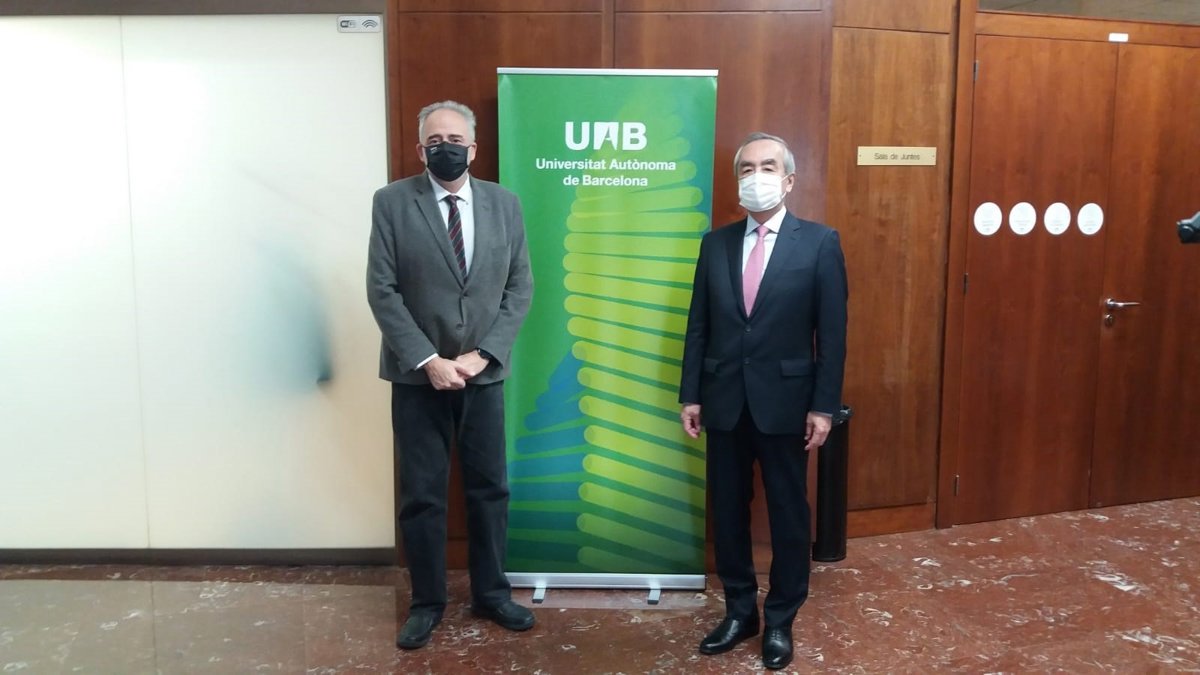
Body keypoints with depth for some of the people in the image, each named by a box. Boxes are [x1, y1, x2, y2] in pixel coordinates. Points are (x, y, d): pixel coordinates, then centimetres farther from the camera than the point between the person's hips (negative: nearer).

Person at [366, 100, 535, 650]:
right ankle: (426, 602, 23)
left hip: (484, 372, 2)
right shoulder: (392, 202, -3)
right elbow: (382, 291, -7)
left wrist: (483, 354, -9)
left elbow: (520, 287, 3)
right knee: (421, 495, 6)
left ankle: (491, 593, 27)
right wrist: (427, 360, -15)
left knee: (489, 488, 11)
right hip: (417, 375, -2)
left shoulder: (504, 203, 4)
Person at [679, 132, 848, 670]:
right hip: (724, 400, 3)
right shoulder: (716, 243, 6)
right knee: (727, 510, 11)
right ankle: (739, 611, 29)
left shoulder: (819, 242, -4)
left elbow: (832, 332, -6)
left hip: (785, 400, -3)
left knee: (788, 512, 9)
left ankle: (780, 620, 26)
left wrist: (824, 406, -10)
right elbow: (698, 326, 6)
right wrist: (690, 395, 2)